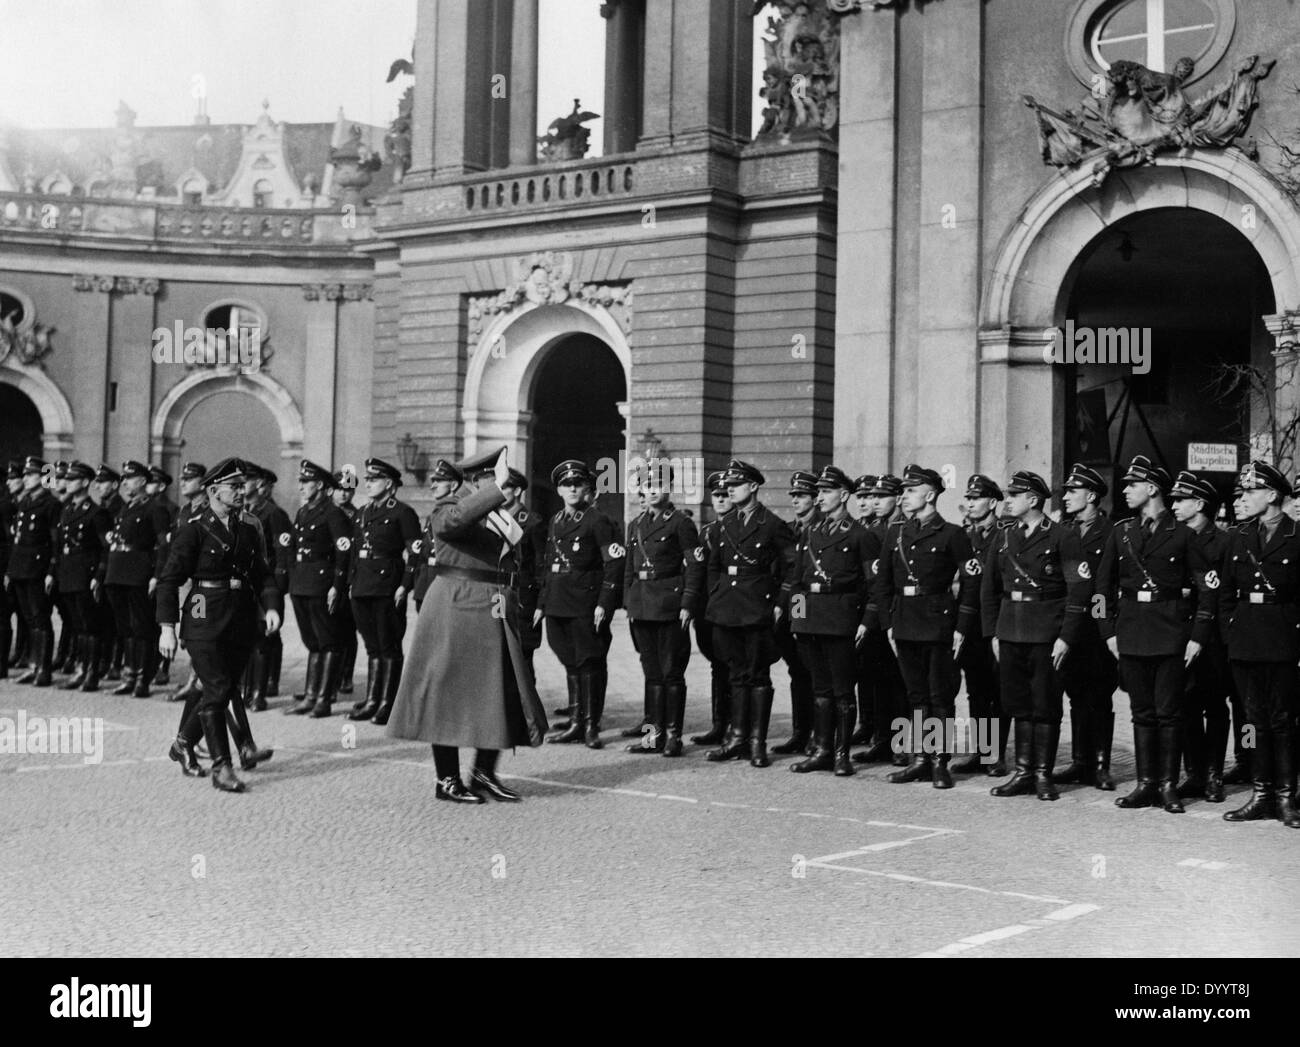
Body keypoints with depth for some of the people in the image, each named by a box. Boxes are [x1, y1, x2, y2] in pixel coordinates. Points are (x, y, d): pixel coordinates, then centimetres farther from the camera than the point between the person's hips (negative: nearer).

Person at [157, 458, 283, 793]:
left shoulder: (249, 533, 13)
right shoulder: (193, 531, -4)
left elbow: (263, 575, 15)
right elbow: (170, 580, -5)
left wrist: (272, 606, -5)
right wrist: (167, 627, -11)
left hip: (241, 625, 6)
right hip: (205, 623, -6)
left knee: (225, 692, 11)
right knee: (218, 691, -10)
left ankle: (184, 743, 33)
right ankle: (222, 768, -5)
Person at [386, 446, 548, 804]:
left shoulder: (503, 515, 15)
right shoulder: (450, 508, -9)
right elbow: (455, 520, -35)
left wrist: (510, 602, 15)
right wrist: (497, 489, -39)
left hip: (497, 616, 8)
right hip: (456, 614, -8)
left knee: (501, 693, 7)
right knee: (450, 693, 0)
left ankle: (484, 772, 19)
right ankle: (447, 780, 9)